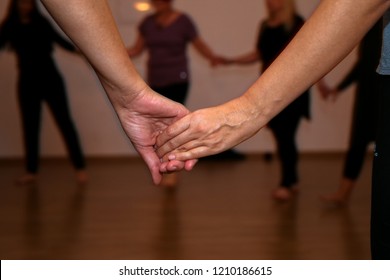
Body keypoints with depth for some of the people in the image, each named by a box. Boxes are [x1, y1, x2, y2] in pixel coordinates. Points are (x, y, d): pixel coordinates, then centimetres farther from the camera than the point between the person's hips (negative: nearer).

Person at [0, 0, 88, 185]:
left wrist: (78, 50, 2)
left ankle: (80, 168, -3)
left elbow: (59, 40, 11)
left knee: (64, 122, -3)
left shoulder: (41, 22, 4)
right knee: (30, 126, 5)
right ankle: (31, 171, 13)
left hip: (50, 79, -1)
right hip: (27, 83, 1)